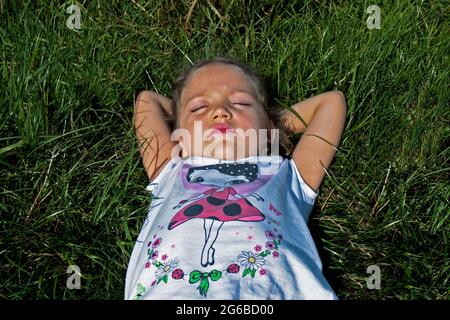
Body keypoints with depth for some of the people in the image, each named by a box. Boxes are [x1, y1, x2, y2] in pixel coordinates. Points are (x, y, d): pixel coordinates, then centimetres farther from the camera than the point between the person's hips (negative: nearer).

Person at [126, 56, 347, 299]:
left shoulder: (283, 175, 27)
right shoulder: (173, 175, 30)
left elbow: (332, 100, 37)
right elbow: (147, 100, 43)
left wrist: (273, 121, 42)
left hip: (269, 289, 0)